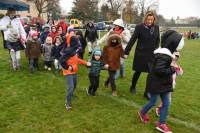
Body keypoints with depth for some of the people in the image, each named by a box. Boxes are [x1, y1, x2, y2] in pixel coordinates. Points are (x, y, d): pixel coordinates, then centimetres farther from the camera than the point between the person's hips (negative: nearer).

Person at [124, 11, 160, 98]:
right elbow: (132, 40, -12)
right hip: (140, 54, -3)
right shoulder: (139, 27, -11)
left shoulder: (156, 27, 0)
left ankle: (147, 92, 17)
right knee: (138, 72, 11)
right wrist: (126, 52, -13)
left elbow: (158, 40, 12)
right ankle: (133, 87, 36)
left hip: (152, 55, 3)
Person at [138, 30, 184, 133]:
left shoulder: (165, 53, 5)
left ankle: (161, 123, 24)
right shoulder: (163, 55, -26)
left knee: (166, 103, 12)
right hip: (156, 84, -9)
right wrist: (172, 69, -23)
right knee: (153, 102, 10)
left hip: (164, 83, 10)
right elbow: (159, 70, -32)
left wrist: (172, 67, 1)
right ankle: (142, 112, 39)